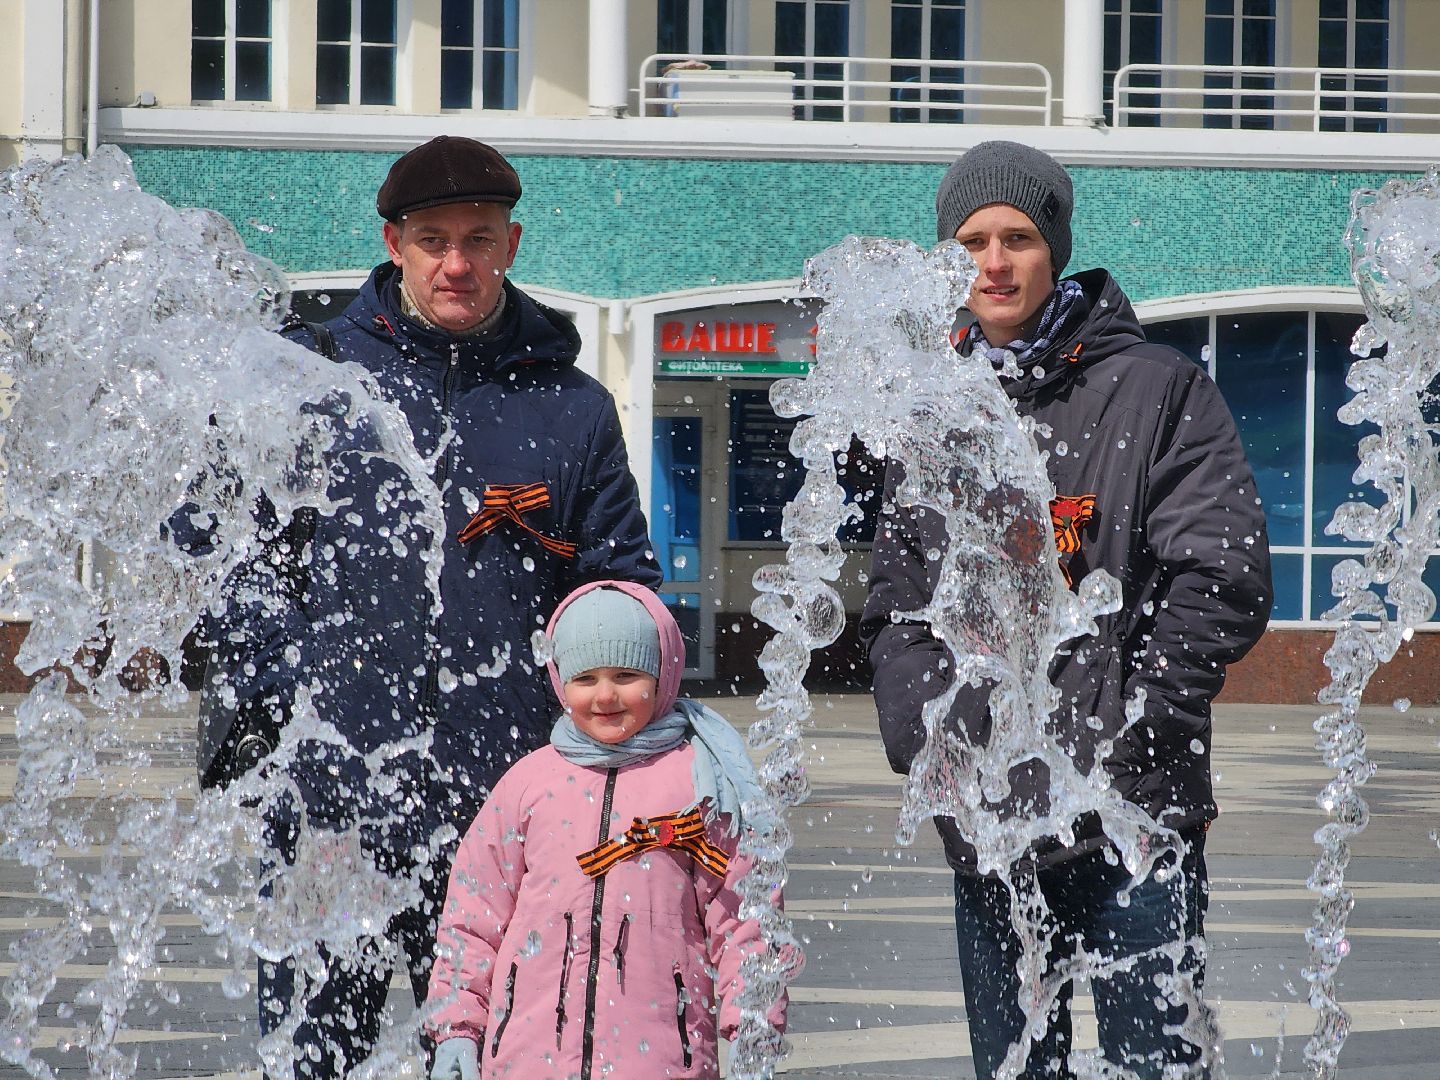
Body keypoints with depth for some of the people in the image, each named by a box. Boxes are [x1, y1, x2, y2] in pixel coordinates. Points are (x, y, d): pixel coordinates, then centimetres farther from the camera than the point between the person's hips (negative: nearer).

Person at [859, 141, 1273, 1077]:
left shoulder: (1157, 388, -2)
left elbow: (1221, 584, -9)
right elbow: (894, 603, 16)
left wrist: (1120, 745, -14)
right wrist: (921, 727, -3)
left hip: (1131, 826, -5)